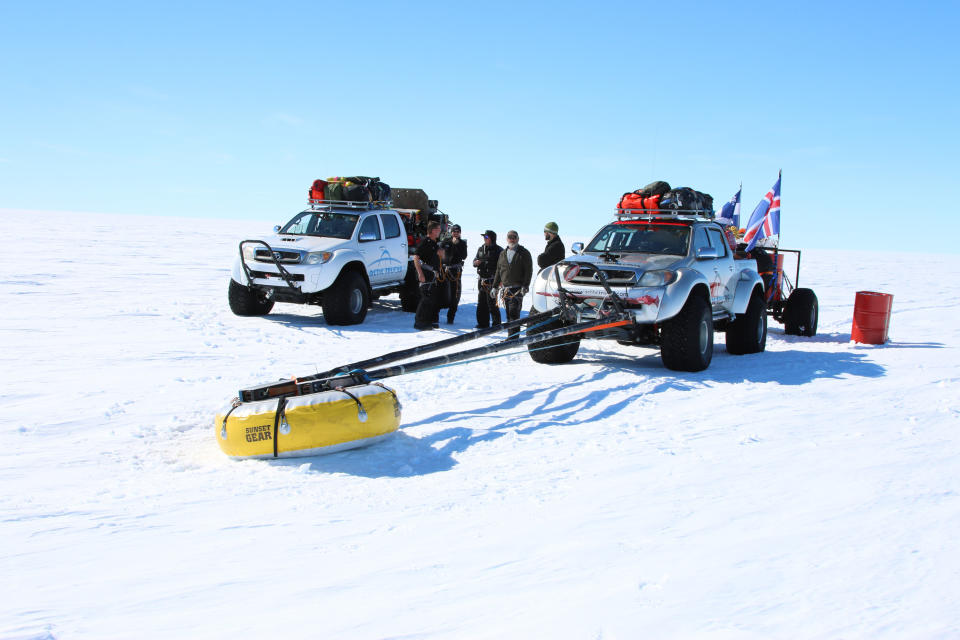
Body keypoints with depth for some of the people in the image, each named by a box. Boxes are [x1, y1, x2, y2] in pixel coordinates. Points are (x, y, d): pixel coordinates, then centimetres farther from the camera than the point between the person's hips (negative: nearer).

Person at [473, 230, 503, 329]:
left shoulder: (498, 250, -6)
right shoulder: (481, 248, 13)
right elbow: (475, 259, 22)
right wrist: (476, 262, -2)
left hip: (492, 281, -7)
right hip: (482, 279, 7)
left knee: (492, 303, -6)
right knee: (481, 303, 9)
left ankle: (496, 323, 4)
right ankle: (483, 323, 18)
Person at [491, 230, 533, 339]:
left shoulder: (524, 253, 2)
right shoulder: (503, 253, 17)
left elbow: (528, 271, -4)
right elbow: (498, 271, 20)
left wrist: (525, 286, -15)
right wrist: (495, 286, 15)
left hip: (518, 288, -5)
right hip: (505, 288, 5)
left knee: (514, 313, -12)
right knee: (508, 313, 7)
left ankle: (513, 337, -12)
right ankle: (511, 336, 12)